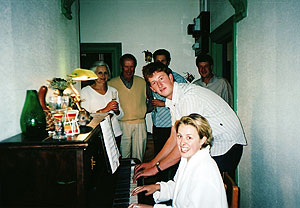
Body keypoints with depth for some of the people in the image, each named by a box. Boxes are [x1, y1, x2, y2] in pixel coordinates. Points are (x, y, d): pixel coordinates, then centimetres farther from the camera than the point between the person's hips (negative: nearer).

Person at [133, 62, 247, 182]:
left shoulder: (189, 96, -26)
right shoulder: (172, 101, 4)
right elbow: (174, 138, 10)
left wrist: (156, 168, -20)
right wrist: (152, 163, 7)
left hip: (226, 144, -8)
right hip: (208, 147, 8)